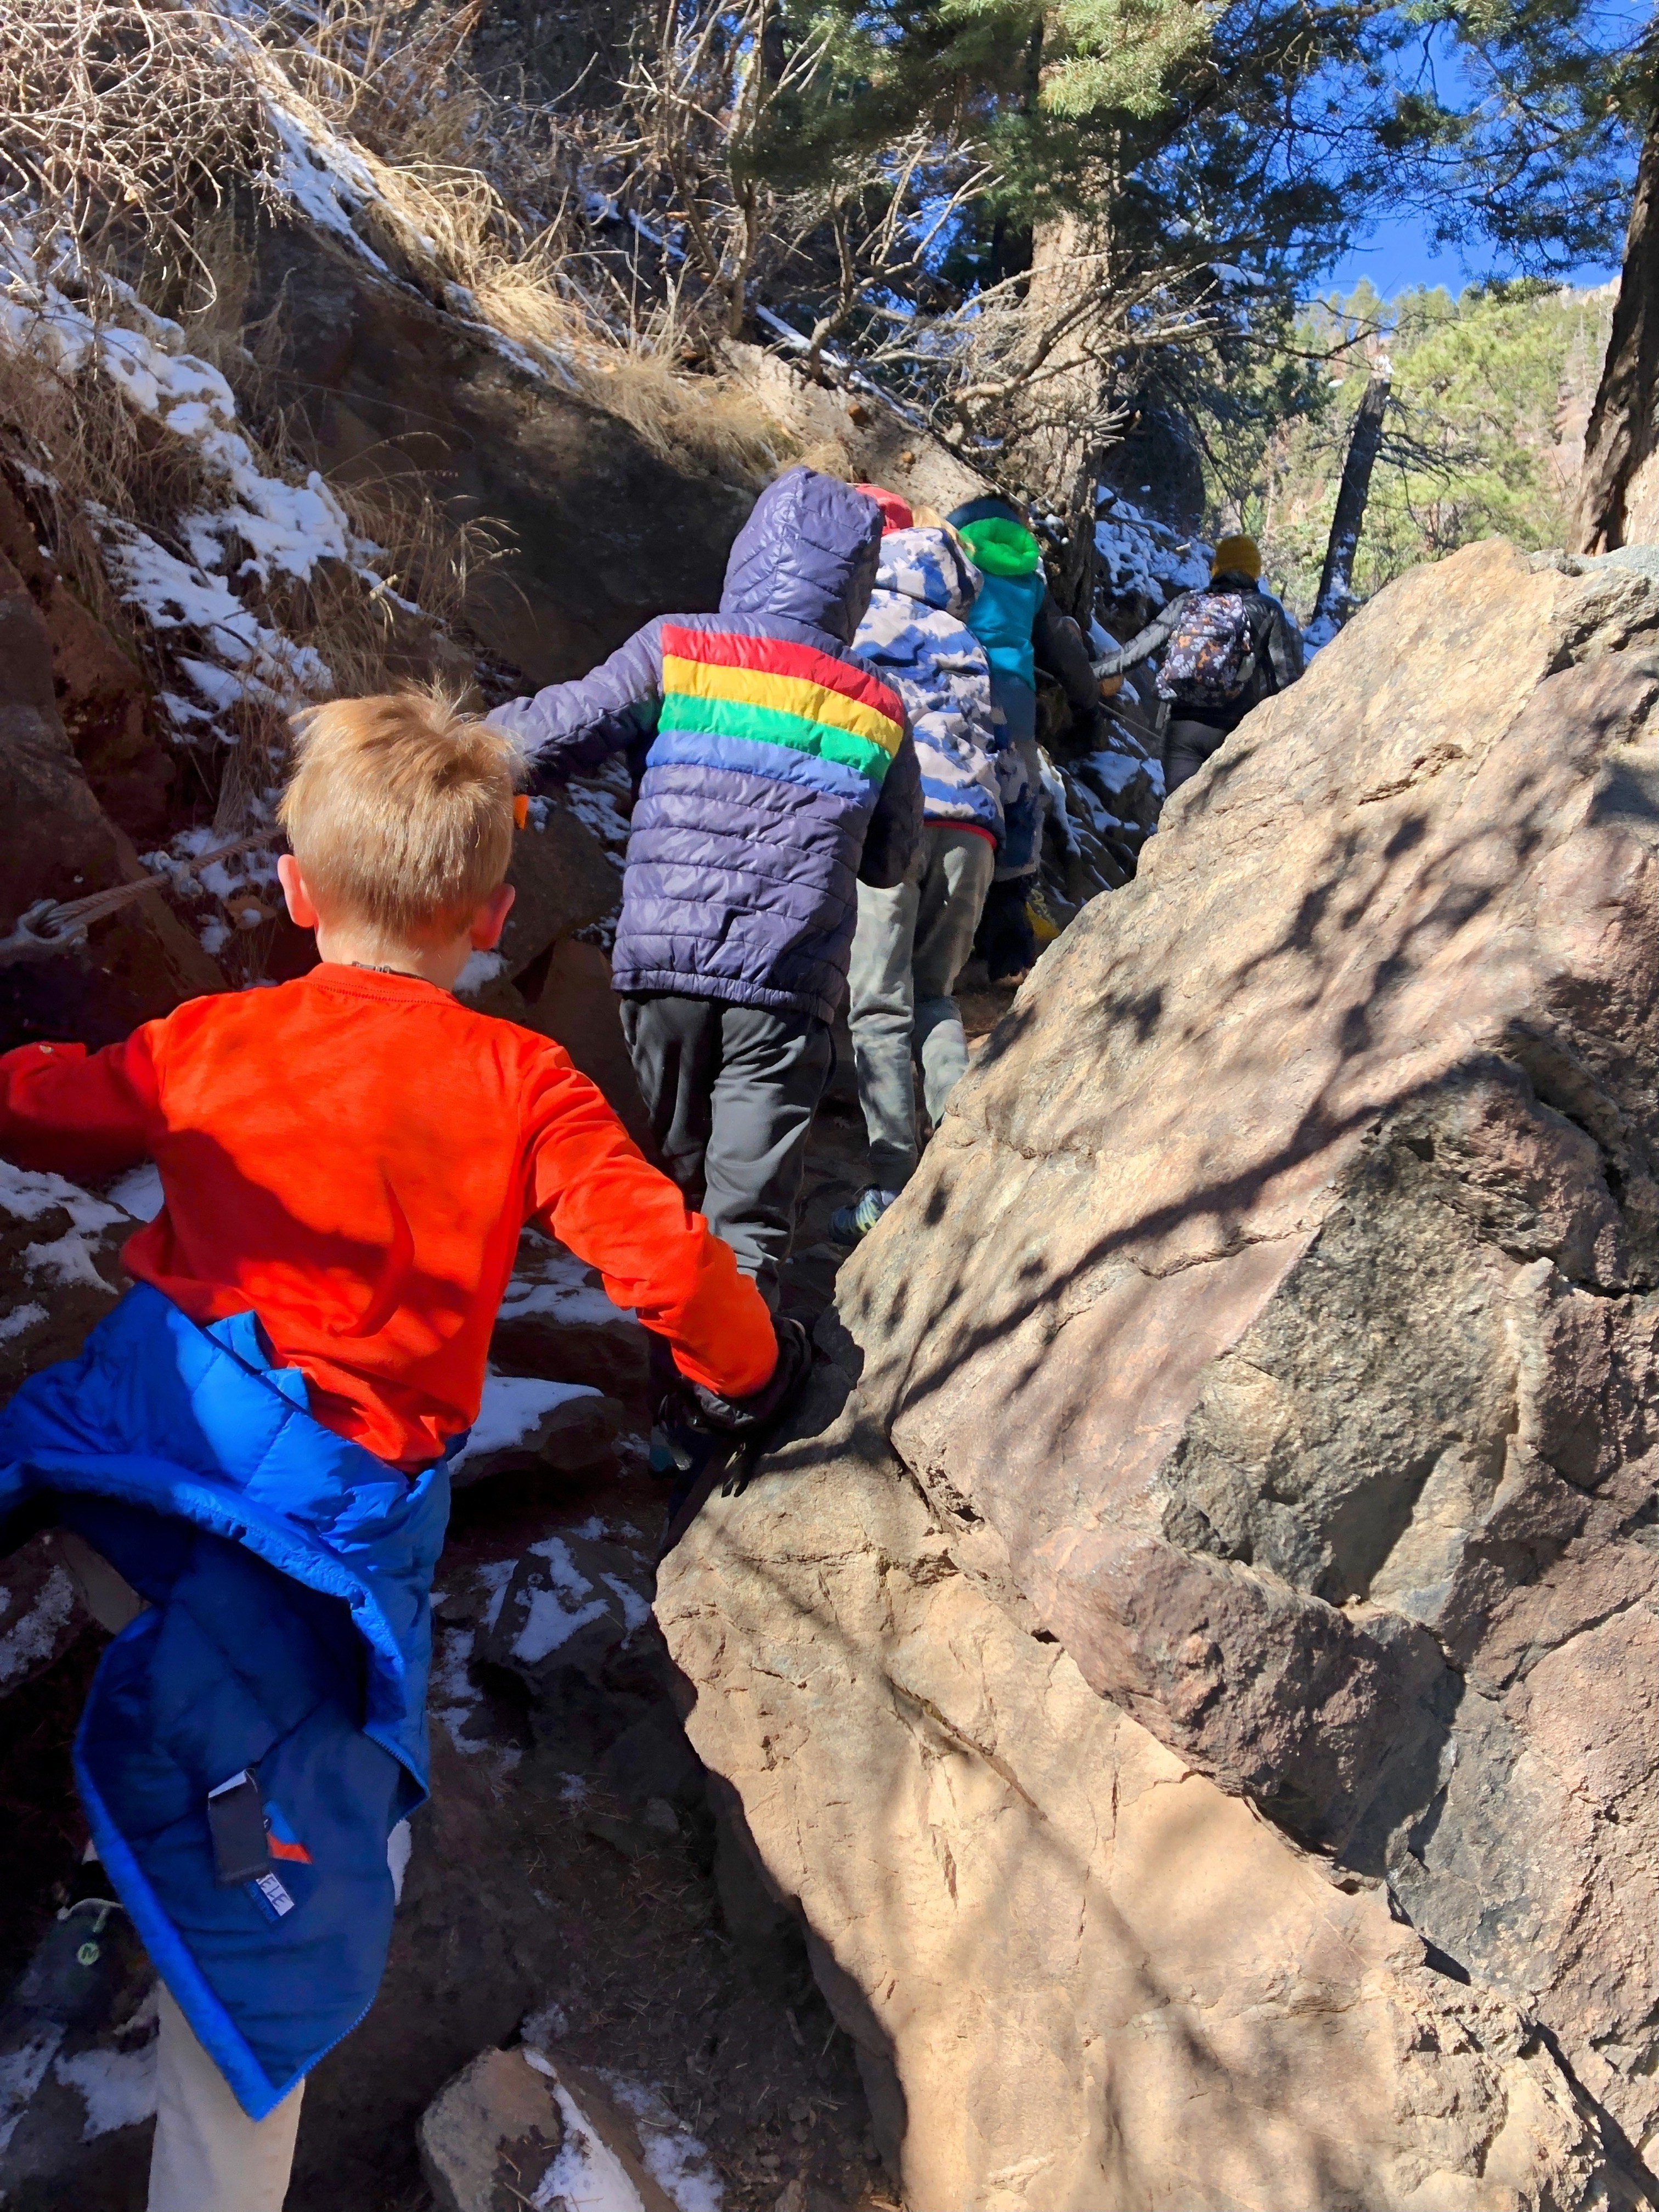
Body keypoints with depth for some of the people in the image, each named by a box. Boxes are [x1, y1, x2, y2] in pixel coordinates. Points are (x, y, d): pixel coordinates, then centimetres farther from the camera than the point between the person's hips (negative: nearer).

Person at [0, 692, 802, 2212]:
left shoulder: (210, 1041, 10)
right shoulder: (523, 1085, 3)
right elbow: (664, 1260, 2)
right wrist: (746, 1368, 21)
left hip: (143, 1416, 1)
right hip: (338, 1500, -1)